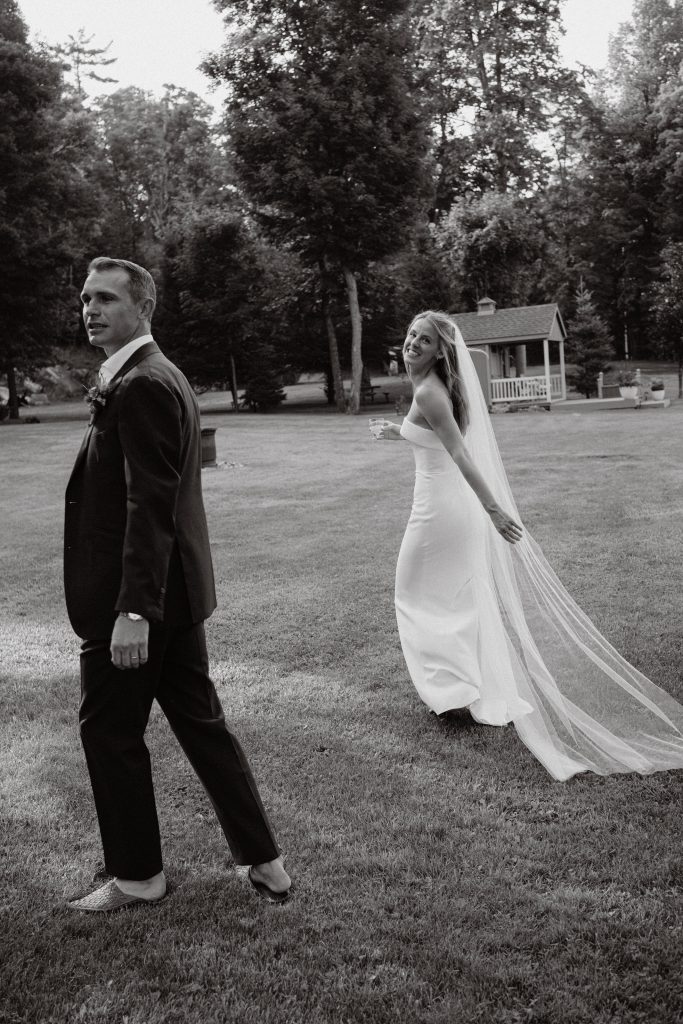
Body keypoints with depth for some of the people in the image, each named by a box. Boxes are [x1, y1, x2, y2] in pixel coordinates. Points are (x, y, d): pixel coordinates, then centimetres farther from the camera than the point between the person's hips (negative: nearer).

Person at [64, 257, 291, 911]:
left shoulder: (141, 385, -17)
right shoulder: (159, 377, 14)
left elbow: (150, 506, -24)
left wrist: (132, 611, -25)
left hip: (136, 598, -10)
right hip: (172, 593, 10)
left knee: (109, 732, 7)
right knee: (199, 723, 15)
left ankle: (135, 875, 25)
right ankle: (264, 861, 24)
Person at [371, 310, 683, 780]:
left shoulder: (428, 393, -19)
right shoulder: (439, 387, 9)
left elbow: (461, 454, -26)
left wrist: (493, 509, -29)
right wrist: (400, 433, 29)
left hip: (439, 506, -9)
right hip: (458, 503, 9)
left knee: (417, 595, 7)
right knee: (465, 600, 16)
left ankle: (454, 686, 11)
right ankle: (491, 693, 25)